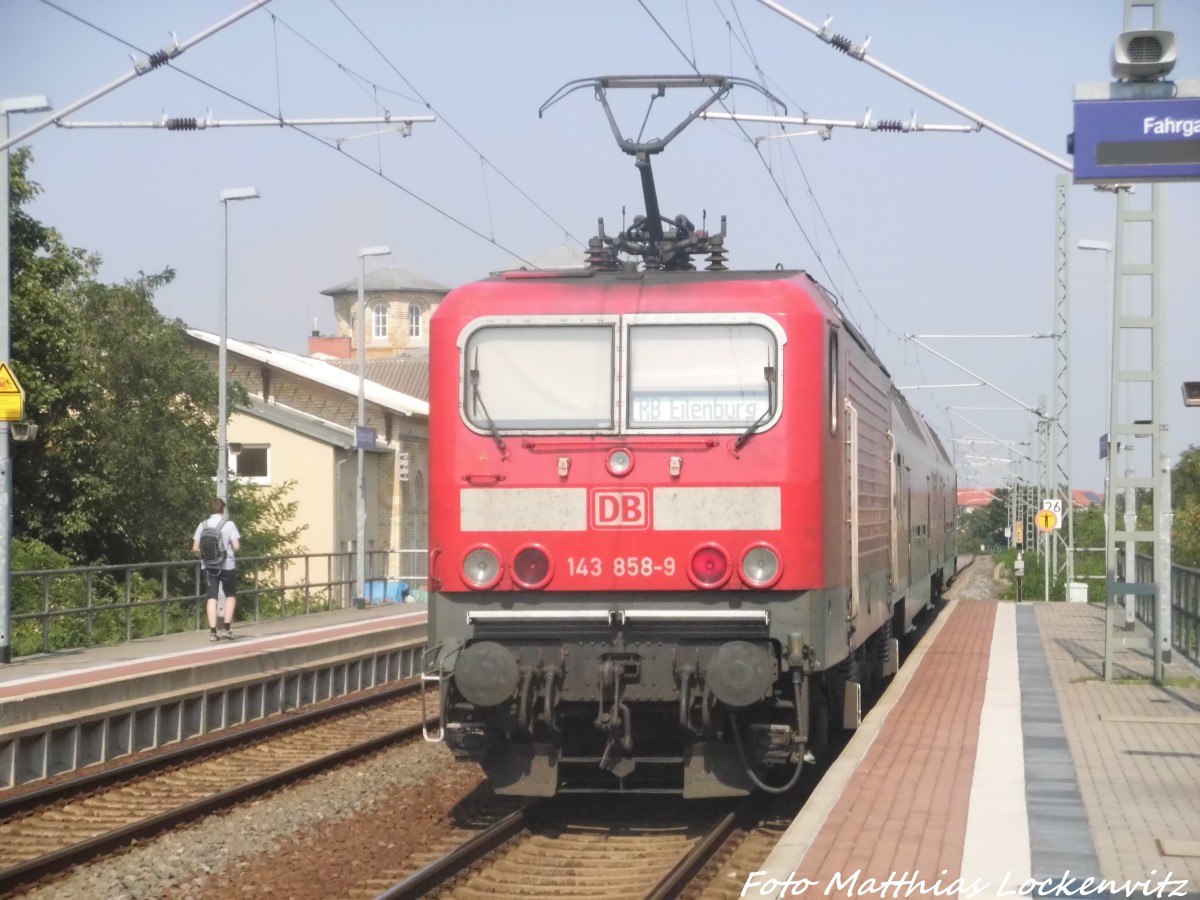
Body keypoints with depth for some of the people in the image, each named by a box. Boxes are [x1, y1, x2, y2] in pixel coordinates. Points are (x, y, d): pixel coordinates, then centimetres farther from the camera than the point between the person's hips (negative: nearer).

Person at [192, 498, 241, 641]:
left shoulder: (203, 525, 1)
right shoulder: (228, 524, -7)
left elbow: (195, 549, -2)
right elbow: (236, 546, -14)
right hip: (227, 565, -2)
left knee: (212, 597, 5)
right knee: (231, 595, 14)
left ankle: (212, 631, -3)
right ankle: (227, 627, 4)